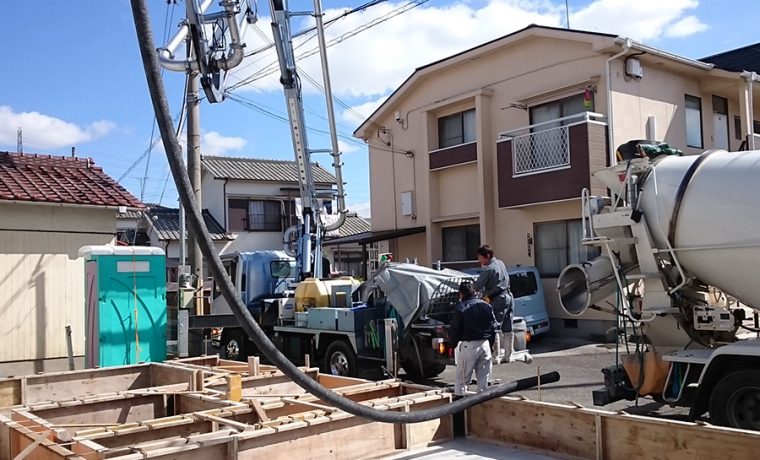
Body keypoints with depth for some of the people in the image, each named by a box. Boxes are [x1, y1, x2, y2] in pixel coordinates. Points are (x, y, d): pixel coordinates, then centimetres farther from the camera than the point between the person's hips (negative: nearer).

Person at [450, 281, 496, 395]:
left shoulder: (460, 308, -10)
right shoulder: (486, 306, 6)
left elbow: (454, 330, -8)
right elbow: (494, 326, 10)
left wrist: (454, 344, 7)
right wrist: (490, 341, 19)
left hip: (468, 345, -5)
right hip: (485, 344, 5)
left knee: (462, 377, 2)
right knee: (483, 376, 14)